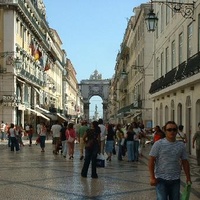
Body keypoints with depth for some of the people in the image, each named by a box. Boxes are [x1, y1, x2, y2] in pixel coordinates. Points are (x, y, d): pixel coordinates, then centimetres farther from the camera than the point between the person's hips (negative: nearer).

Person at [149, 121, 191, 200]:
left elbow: (185, 162, 11)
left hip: (175, 180, 4)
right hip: (161, 179, -4)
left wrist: (188, 178, 8)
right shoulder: (158, 144, -7)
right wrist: (152, 177, -11)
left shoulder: (181, 145, 4)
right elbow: (151, 161, -6)